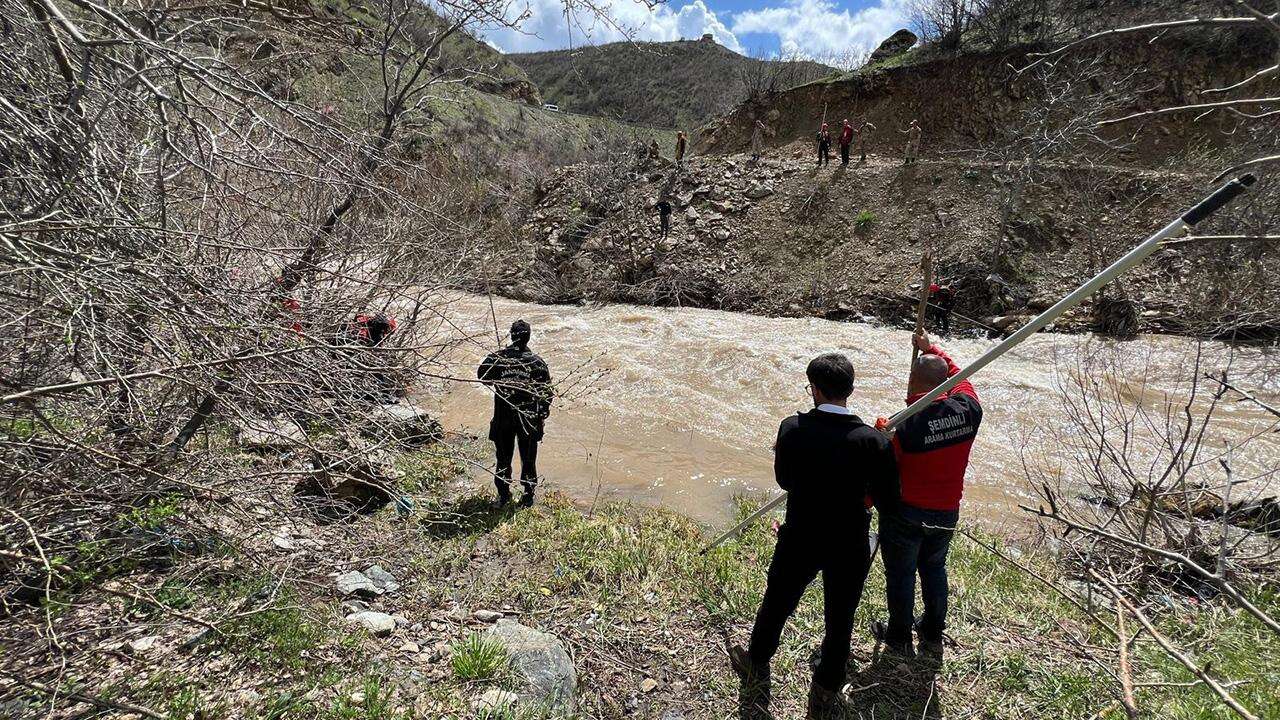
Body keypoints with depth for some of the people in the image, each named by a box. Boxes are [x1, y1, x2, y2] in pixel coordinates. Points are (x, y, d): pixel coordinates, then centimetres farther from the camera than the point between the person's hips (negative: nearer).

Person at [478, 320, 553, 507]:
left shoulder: (497, 358, -8)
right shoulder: (537, 362, -9)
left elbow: (481, 375, 7)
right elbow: (546, 391, -4)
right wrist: (543, 415, 8)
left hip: (502, 419, 1)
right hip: (529, 420, 0)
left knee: (503, 458, 15)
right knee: (528, 459, 13)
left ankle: (503, 495, 23)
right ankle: (528, 496, 20)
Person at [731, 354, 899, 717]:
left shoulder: (792, 428, -18)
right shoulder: (873, 441, -21)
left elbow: (784, 481, -3)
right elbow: (888, 502, -11)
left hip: (799, 541, 1)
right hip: (849, 548, -1)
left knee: (776, 603, 25)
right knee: (840, 620, 22)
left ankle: (757, 662, 50)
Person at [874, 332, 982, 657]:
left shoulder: (910, 425, -27)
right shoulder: (969, 410, -13)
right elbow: (957, 373, 9)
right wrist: (931, 349, 20)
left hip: (906, 513, -5)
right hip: (947, 513, 5)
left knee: (900, 575, 14)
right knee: (934, 569, 25)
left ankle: (900, 637, 31)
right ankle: (933, 635, 40)